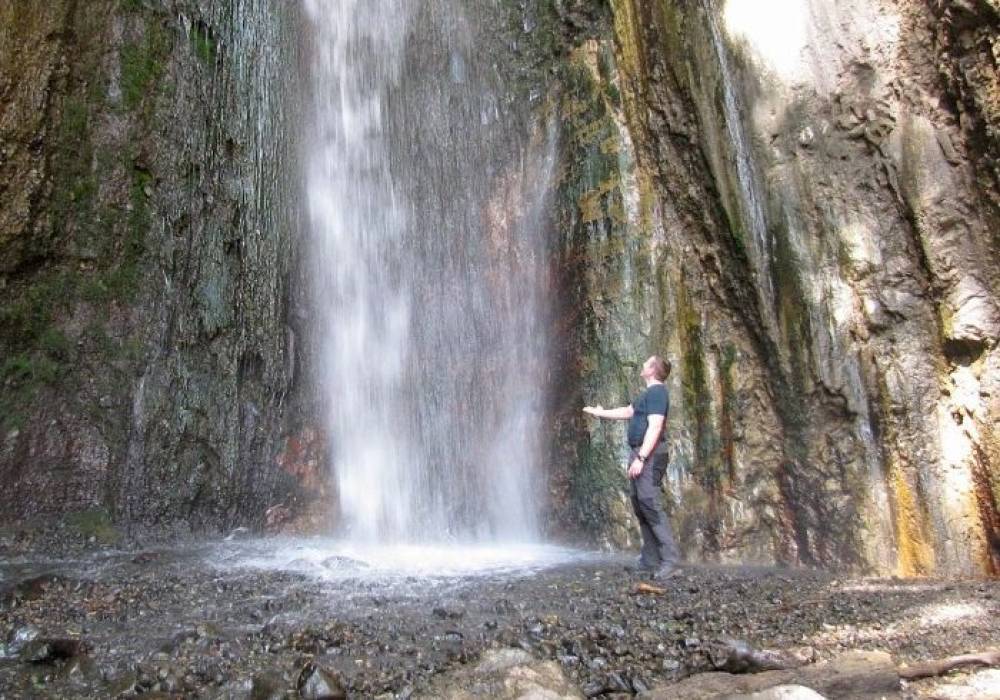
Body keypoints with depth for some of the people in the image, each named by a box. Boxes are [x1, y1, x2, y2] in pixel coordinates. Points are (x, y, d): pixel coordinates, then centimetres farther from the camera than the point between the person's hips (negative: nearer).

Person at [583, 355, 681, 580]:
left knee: (650, 504, -17)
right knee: (640, 505, 10)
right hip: (639, 452, 11)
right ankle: (650, 560, 14)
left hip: (649, 455, -11)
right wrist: (601, 413, 44)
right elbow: (627, 412, 34)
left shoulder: (657, 392, -11)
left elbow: (655, 427, -21)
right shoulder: (648, 394, 21)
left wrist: (641, 457, -26)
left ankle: (670, 561, -18)